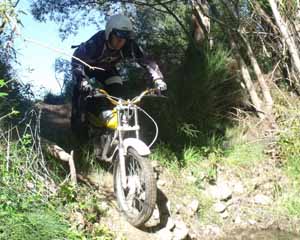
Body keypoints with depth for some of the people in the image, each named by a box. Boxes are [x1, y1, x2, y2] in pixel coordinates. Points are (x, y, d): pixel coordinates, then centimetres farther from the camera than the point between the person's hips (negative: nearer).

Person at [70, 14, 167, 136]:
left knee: (117, 90, -16)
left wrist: (158, 79, -44)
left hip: (106, 68, 4)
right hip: (88, 65, -3)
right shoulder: (97, 41, -41)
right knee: (81, 87, -26)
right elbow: (77, 58, -49)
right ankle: (77, 121, -12)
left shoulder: (130, 46, -30)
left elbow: (146, 61, -28)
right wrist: (82, 80, -66)